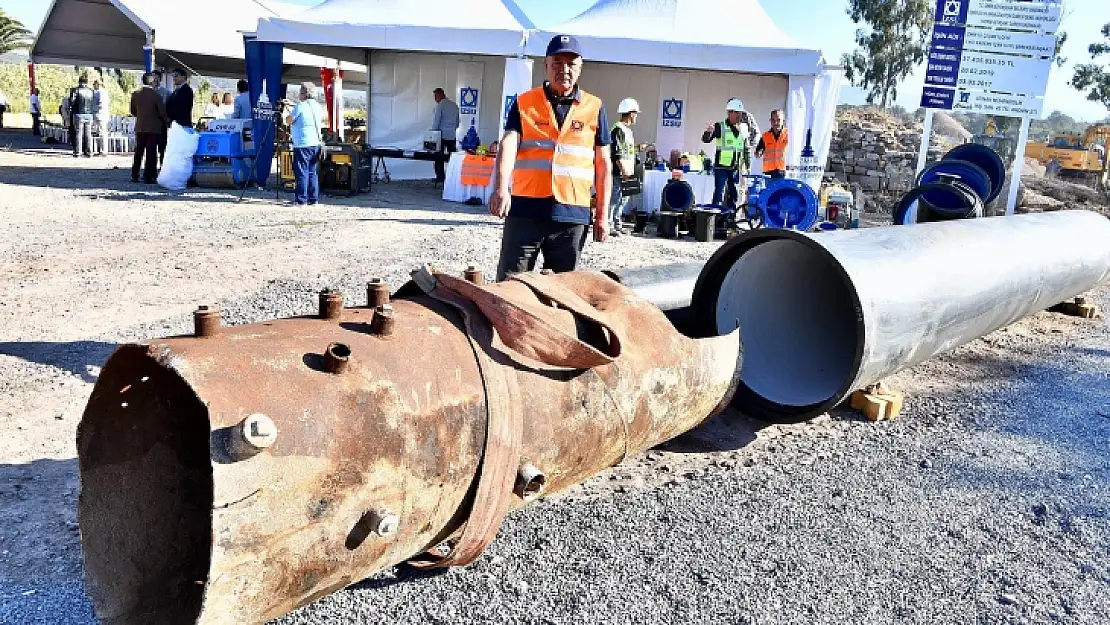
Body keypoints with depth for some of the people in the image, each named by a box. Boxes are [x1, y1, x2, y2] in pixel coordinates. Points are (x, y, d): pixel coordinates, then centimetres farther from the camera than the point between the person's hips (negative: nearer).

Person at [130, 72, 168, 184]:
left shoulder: (135, 94, 3)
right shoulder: (155, 95, -12)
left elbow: (133, 112, 11)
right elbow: (163, 112, -9)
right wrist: (165, 121, 9)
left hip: (140, 127, 5)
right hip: (153, 128, -5)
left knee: (138, 151, 11)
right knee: (151, 152, -1)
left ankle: (135, 175, 13)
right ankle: (148, 176, -1)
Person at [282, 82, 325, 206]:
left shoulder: (300, 106, -11)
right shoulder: (318, 107, 11)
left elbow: (288, 121, -2)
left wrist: (285, 109, 15)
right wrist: (291, 107, 29)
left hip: (303, 145, -7)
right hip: (316, 144, 7)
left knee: (302, 173, -3)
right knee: (312, 173, 11)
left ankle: (301, 200, -2)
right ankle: (313, 199, 11)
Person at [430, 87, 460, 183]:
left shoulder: (440, 105, -9)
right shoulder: (455, 105, 10)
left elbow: (436, 121, -9)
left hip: (442, 135, -5)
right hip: (452, 135, 6)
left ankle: (440, 177, 1)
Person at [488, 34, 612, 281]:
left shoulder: (594, 107, 9)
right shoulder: (525, 103, 7)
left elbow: (603, 164, 11)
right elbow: (508, 145, -8)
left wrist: (602, 215, 6)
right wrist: (500, 189, -27)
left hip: (572, 216, 1)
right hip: (525, 211, -1)